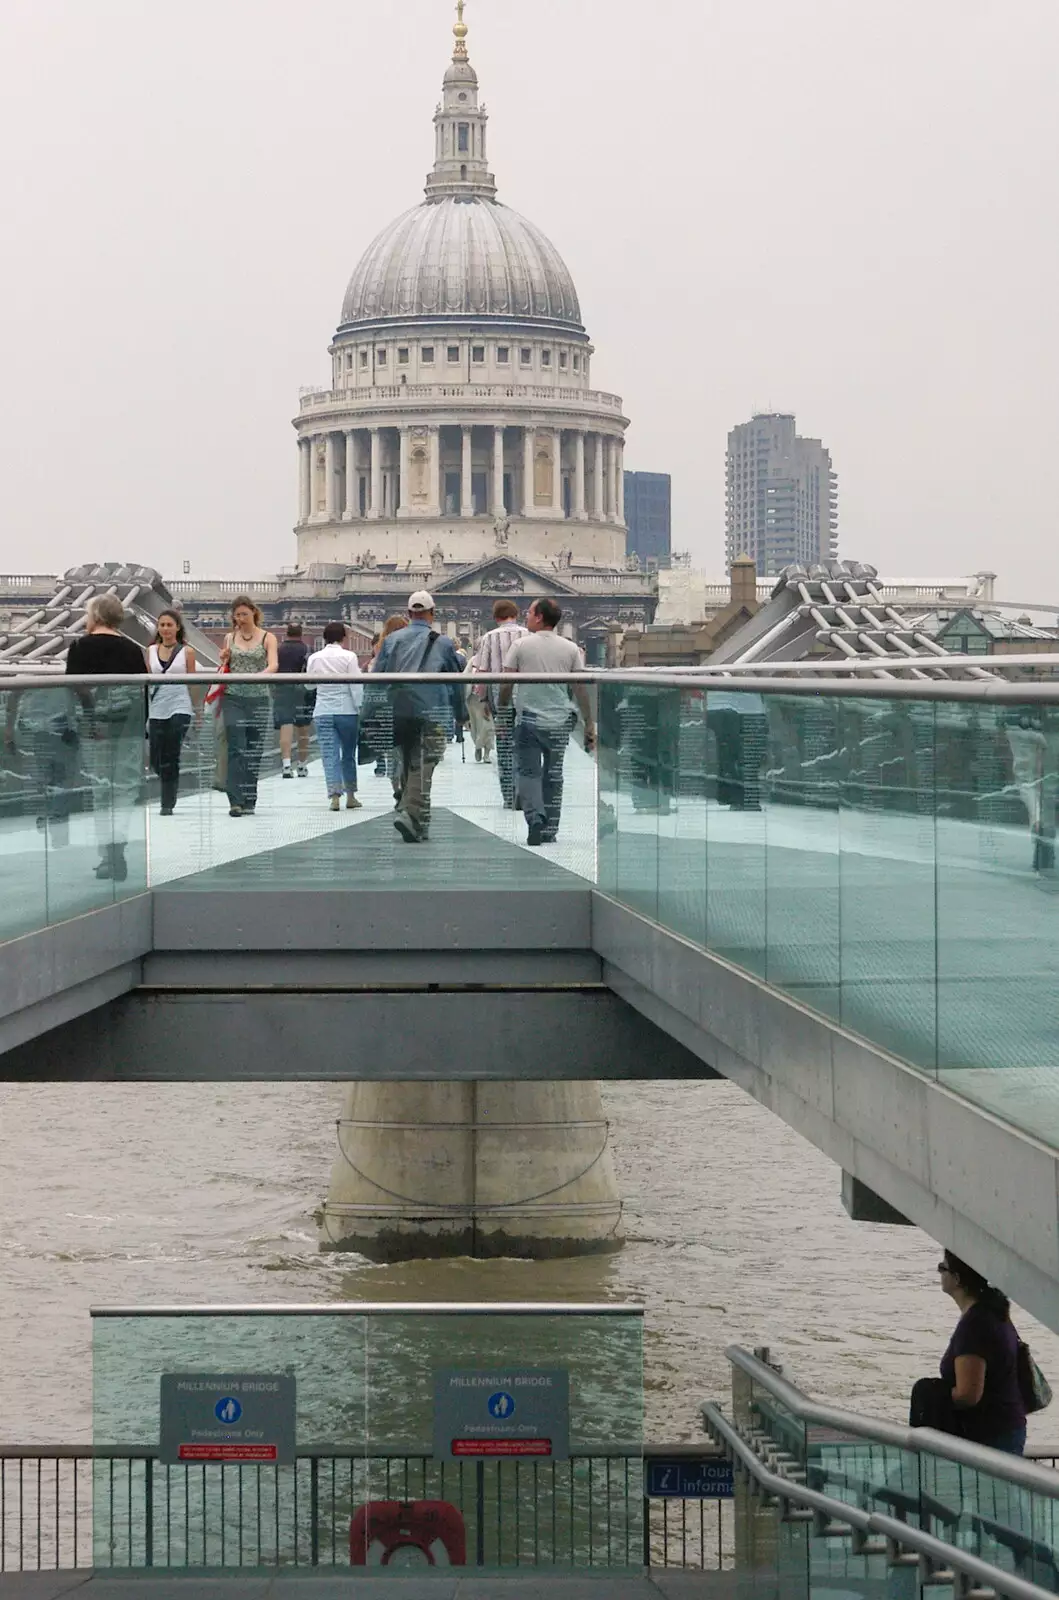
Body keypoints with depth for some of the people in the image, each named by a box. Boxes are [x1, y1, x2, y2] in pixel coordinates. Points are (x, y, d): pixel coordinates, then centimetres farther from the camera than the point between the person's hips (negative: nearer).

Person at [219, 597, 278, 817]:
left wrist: (260, 675, -32)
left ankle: (249, 801, 14)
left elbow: (274, 665, -13)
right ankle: (235, 801, -16)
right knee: (237, 748, -11)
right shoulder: (230, 638, 10)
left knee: (254, 751, 5)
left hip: (258, 699, -1)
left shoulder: (267, 638, 2)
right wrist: (224, 660, -3)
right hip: (233, 698, 1)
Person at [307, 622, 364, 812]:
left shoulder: (314, 658, 2)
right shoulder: (348, 657, -6)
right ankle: (350, 796, 18)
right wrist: (360, 708, -2)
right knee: (348, 754, 13)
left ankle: (335, 795, -14)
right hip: (346, 710, -1)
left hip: (323, 712, 1)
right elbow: (356, 687, -8)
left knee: (330, 755, -1)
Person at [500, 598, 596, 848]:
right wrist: (589, 724, 6)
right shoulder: (570, 649, 1)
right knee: (553, 776, 12)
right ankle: (549, 830, 14)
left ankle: (535, 817, -19)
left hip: (528, 720, -2)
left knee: (528, 772, 3)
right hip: (560, 722, 2)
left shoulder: (521, 645, -4)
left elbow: (506, 684, -4)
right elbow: (580, 689, 1)